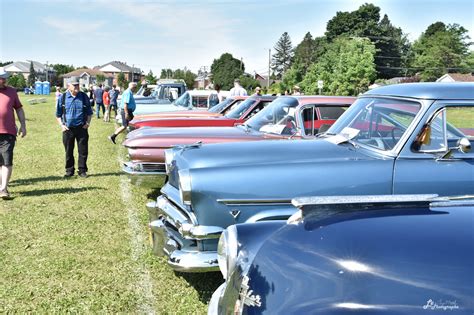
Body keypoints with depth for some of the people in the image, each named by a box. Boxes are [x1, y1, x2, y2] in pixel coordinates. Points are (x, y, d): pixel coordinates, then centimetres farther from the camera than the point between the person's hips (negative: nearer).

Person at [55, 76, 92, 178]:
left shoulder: (84, 96, 4)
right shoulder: (63, 97, 2)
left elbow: (89, 112, 12)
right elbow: (58, 114, 10)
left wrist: (88, 123, -1)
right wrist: (61, 125, -2)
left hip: (81, 128, 0)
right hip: (68, 129, 0)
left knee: (83, 150, 2)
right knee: (68, 151, 8)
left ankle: (82, 170, 13)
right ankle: (69, 170, 19)